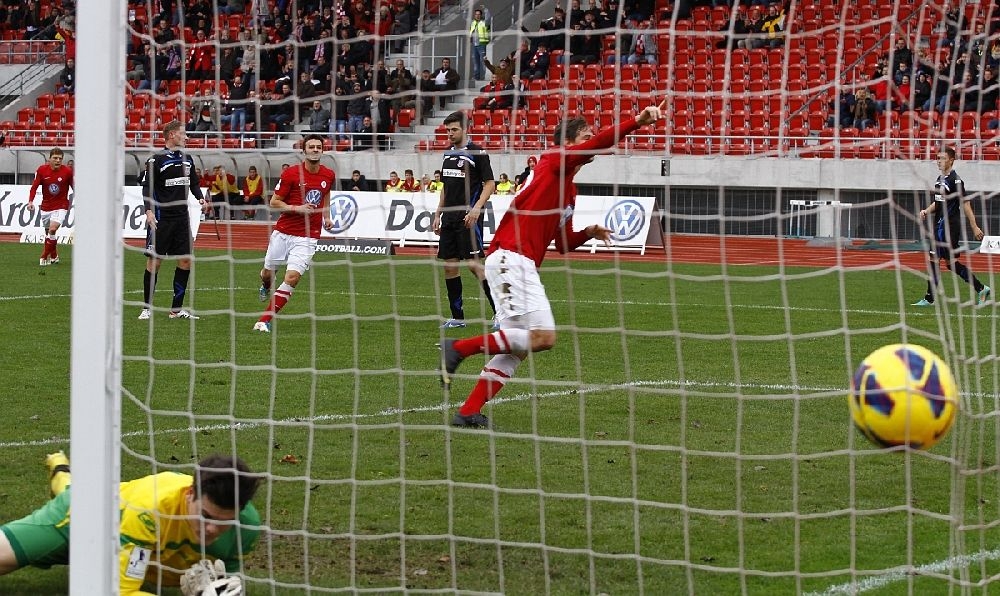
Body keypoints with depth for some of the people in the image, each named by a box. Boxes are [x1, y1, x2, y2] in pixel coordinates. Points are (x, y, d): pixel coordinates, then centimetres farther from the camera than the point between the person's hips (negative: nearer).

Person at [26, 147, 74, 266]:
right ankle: (54, 256, 33)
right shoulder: (42, 170, -7)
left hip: (61, 206, -3)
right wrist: (30, 202, -15)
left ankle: (44, 257, -10)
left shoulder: (68, 171, -10)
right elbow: (34, 187, -1)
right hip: (46, 206, 3)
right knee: (48, 232, 12)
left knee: (52, 229, -22)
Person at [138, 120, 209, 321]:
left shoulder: (187, 159, 12)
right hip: (161, 218, -6)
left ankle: (176, 309, 12)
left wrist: (201, 199, 3)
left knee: (186, 261, 4)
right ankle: (146, 308, 5)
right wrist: (149, 210, -21)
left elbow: (193, 183, 22)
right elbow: (147, 187, -9)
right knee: (154, 261, -3)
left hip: (181, 217, 6)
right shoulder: (156, 160, -7)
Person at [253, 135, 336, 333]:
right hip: (283, 232, 0)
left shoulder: (329, 175, 2)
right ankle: (266, 287, 53)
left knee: (292, 277, -15)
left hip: (308, 237, 1)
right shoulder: (290, 173, -8)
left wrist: (327, 217, 14)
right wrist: (296, 208, -19)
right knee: (268, 272, 12)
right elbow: (274, 202, -5)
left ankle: (265, 321, -9)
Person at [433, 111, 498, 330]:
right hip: (449, 217, 8)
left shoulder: (477, 153, -7)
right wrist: (438, 214, 18)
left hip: (468, 217, -8)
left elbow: (490, 184, -10)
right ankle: (457, 317, 11)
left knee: (473, 264, -13)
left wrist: (476, 208, -21)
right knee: (449, 264, 5)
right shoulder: (448, 154, 15)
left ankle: (499, 311, -7)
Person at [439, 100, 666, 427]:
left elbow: (563, 243, 30)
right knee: (542, 336, -17)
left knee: (516, 348, 8)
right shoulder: (554, 161, -2)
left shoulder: (570, 191, 24)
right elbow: (600, 142, -20)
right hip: (511, 258, -10)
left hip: (521, 265, 10)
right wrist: (637, 121, -27)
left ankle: (468, 413, 8)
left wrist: (588, 233, 13)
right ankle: (459, 347, -11)